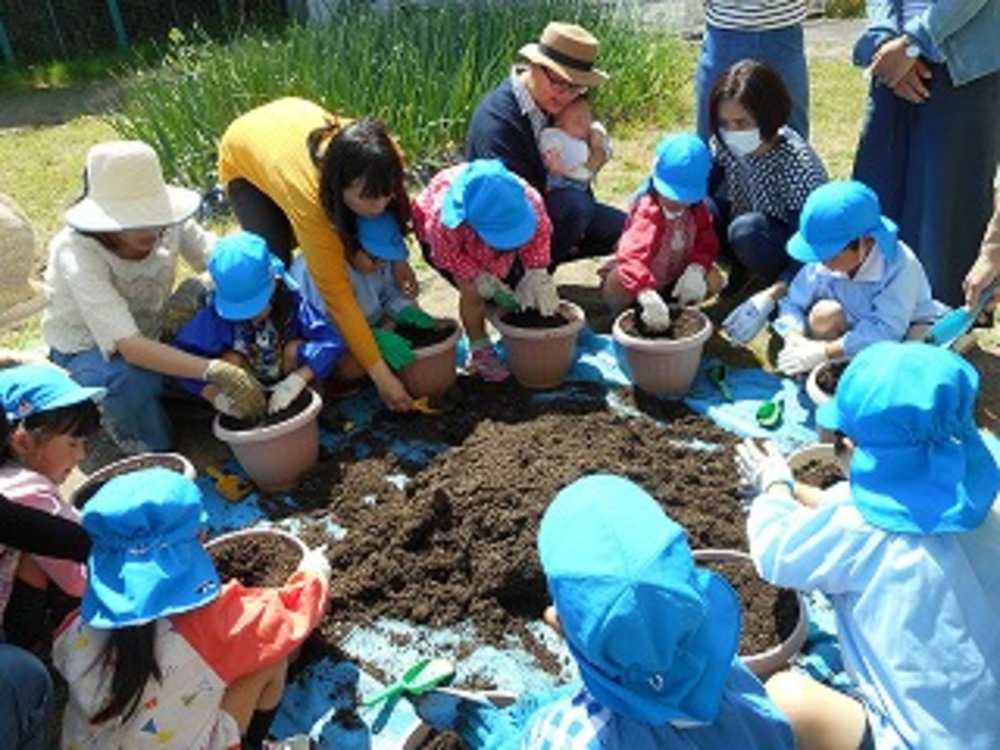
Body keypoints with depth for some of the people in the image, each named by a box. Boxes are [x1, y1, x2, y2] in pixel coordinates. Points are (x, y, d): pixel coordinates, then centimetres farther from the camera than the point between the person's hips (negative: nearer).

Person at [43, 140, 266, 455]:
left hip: (150, 335, 5)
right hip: (85, 350, -5)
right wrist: (217, 372, -52)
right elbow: (129, 347, -41)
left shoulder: (169, 222, -23)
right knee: (132, 380, -36)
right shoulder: (77, 254, -34)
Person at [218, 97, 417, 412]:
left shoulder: (379, 159, -35)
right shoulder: (309, 195, -45)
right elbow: (337, 294, -41)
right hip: (242, 155, -4)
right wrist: (381, 376, -40)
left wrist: (397, 257, -20)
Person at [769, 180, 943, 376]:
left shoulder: (901, 265, -32)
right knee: (825, 313, -27)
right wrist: (795, 340, -33)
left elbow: (885, 331, -37)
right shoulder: (820, 266, -21)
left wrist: (824, 352, -41)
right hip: (857, 329, 3)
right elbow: (792, 303, -10)